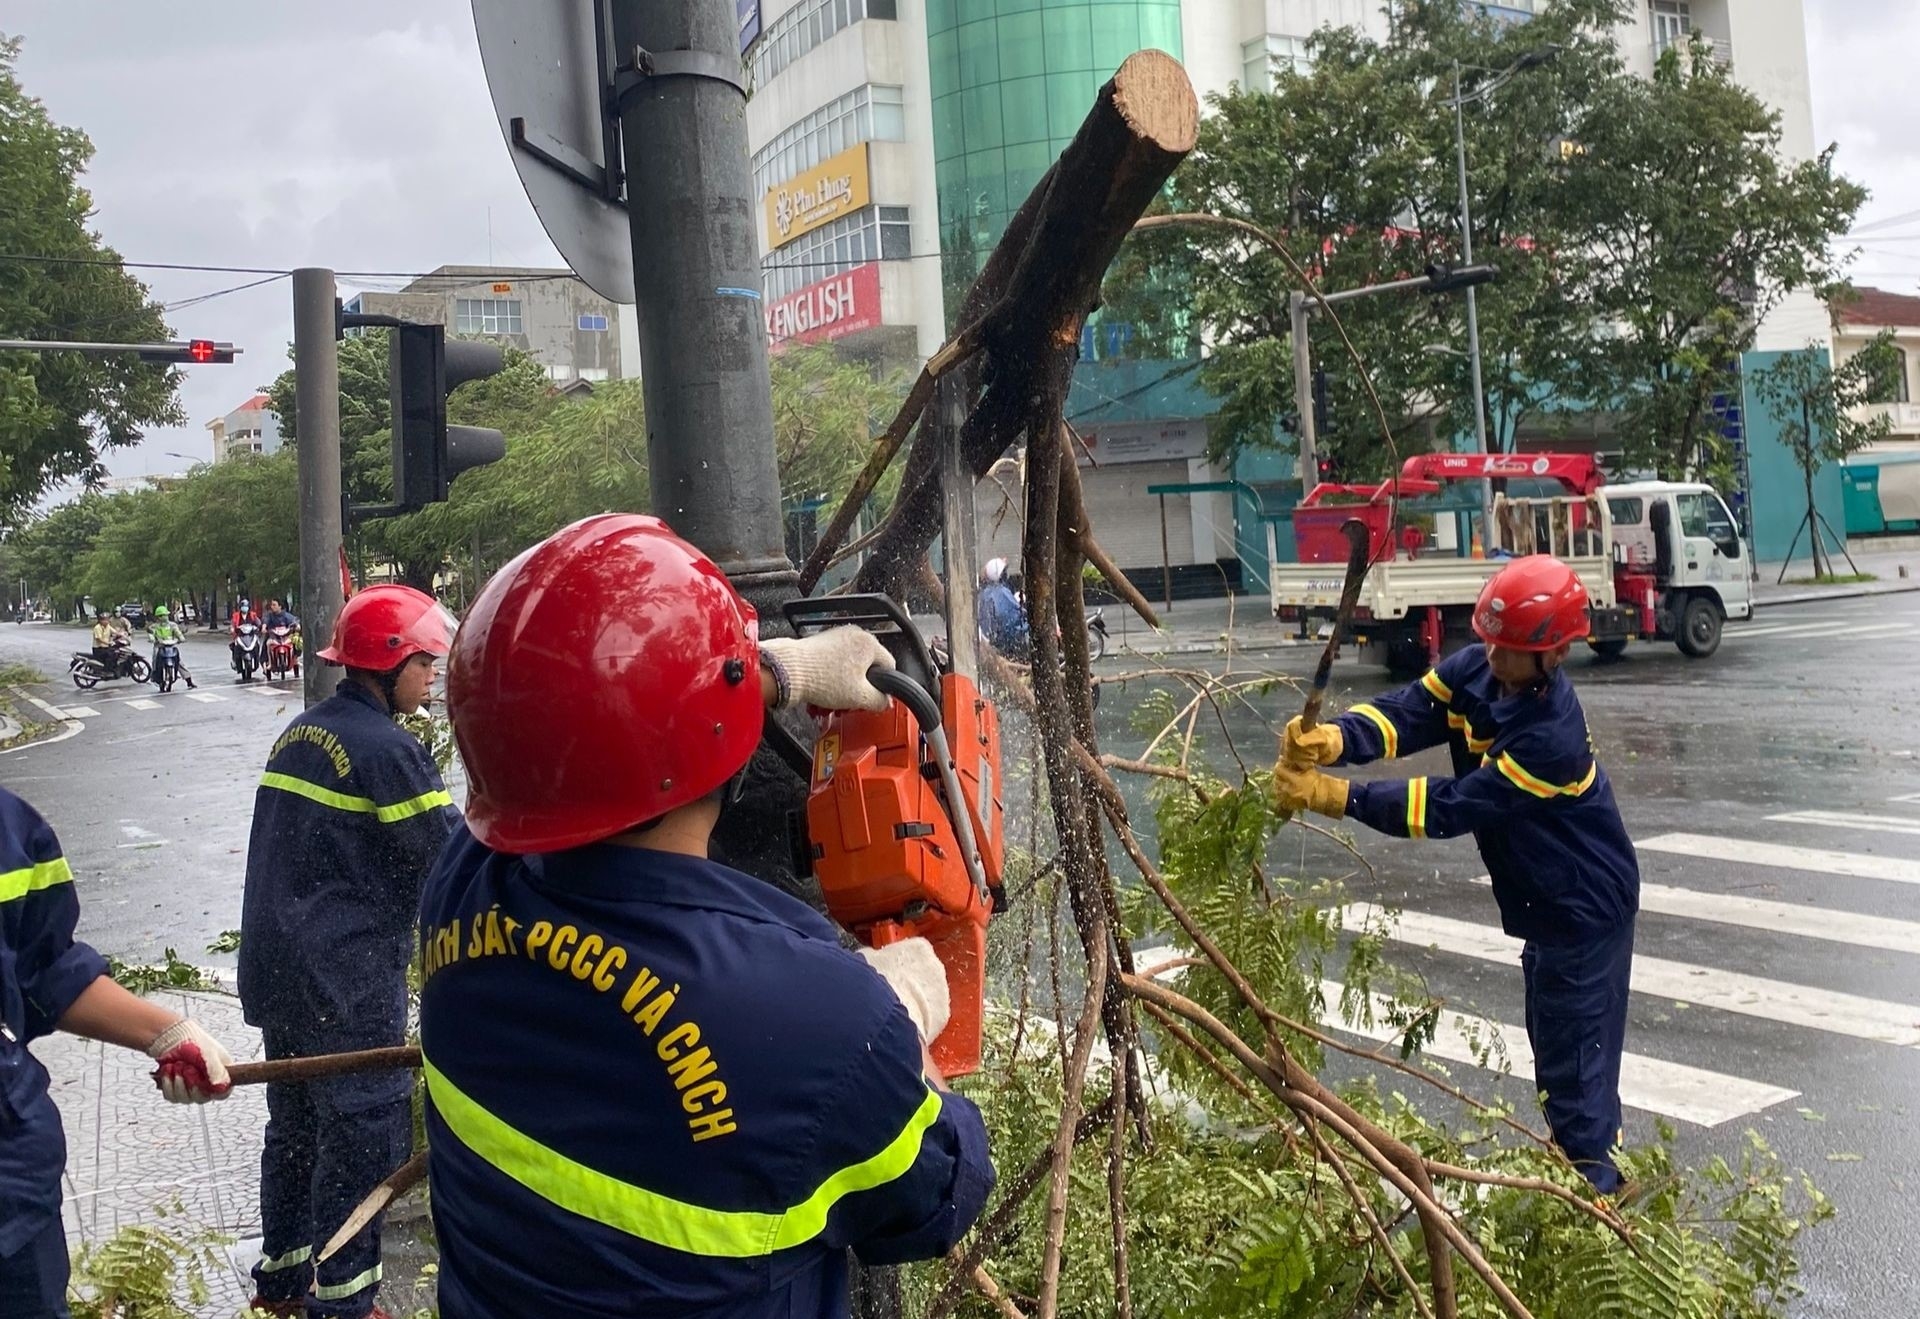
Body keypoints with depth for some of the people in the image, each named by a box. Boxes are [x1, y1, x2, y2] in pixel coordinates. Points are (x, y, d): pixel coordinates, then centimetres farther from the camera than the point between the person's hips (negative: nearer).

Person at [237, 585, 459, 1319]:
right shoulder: (386, 749, -17)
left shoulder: (299, 734, 10)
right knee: (362, 1135, 2)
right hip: (348, 984, -9)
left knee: (294, 1122, 20)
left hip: (275, 973, 9)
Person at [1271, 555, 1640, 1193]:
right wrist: (1333, 739, -39)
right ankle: (1585, 1154, 40)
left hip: (1586, 911, -9)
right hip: (1545, 904, 9)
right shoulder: (1475, 670, -8)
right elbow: (1407, 712, -18)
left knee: (1575, 1066, 0)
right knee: (1554, 1049, 23)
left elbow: (1450, 809, -32)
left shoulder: (1551, 738, -33)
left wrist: (1336, 796, -35)